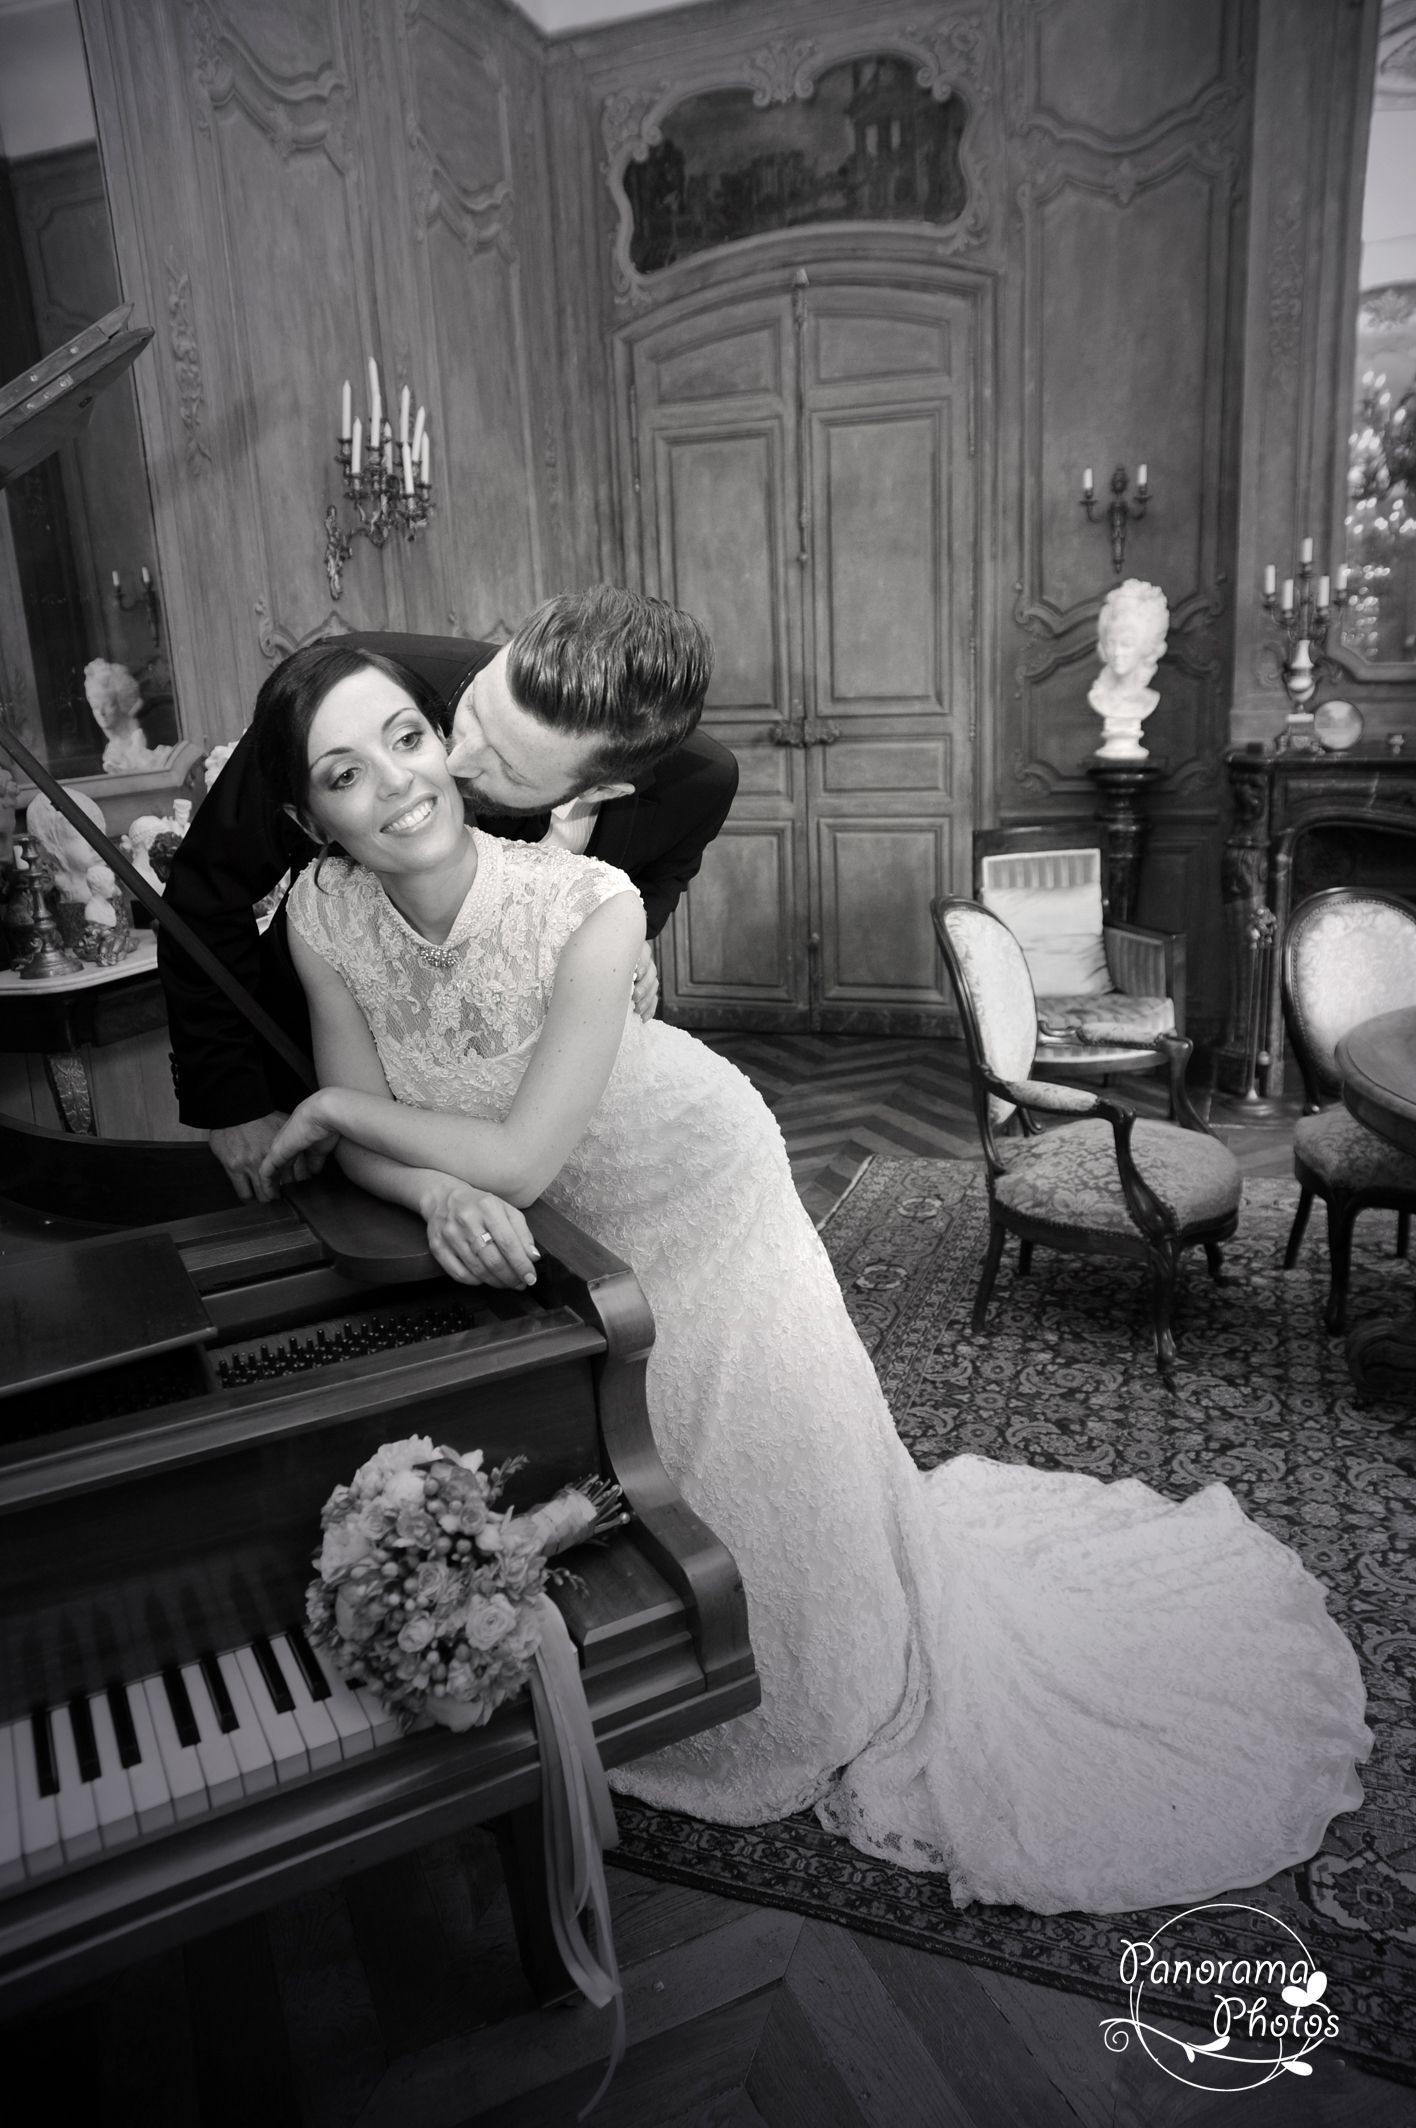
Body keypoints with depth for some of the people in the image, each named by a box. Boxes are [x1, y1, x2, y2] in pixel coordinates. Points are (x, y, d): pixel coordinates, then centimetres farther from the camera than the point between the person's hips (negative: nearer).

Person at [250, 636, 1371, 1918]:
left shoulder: (584, 906, -37)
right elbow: (363, 1139, -14)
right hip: (556, 1241, 5)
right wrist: (438, 1190, -35)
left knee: (766, 1487, 13)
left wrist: (337, 1109, -24)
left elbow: (523, 1158, -36)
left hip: (692, 1200, -4)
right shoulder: (325, 914, -21)